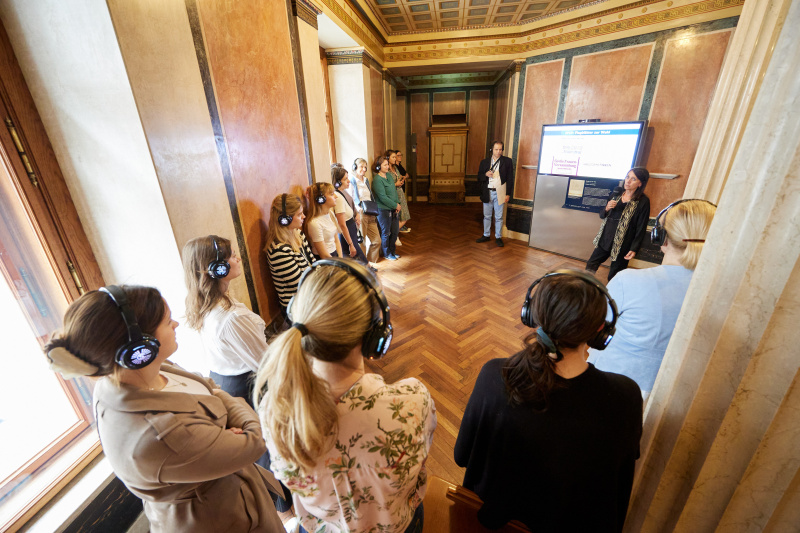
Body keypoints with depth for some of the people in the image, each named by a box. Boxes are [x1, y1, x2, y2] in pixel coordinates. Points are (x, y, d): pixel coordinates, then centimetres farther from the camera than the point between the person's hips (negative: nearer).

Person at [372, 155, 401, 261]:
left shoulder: (389, 175, 8)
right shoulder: (377, 180, -16)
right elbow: (383, 197, -19)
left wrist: (397, 203, 1)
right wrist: (395, 205, -13)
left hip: (393, 208, 8)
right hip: (383, 210, -8)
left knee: (395, 231, 14)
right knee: (386, 233, 5)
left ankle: (392, 251, 31)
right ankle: (387, 254, 22)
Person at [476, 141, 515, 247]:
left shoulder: (507, 161, 0)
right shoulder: (484, 162, 7)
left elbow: (510, 179, -1)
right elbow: (479, 177, 9)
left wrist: (508, 194, -6)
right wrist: (486, 174, -13)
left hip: (499, 193, -2)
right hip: (487, 193, 3)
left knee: (499, 217, 4)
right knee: (487, 216, 12)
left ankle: (498, 237, 15)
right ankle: (486, 235, 25)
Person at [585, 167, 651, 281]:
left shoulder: (643, 201, -9)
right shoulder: (617, 194, 6)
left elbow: (641, 228, -9)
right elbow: (602, 215, 13)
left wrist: (634, 249, -14)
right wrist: (607, 209, -10)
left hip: (622, 245, -5)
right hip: (605, 239, 5)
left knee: (613, 278, 4)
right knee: (590, 266, 10)